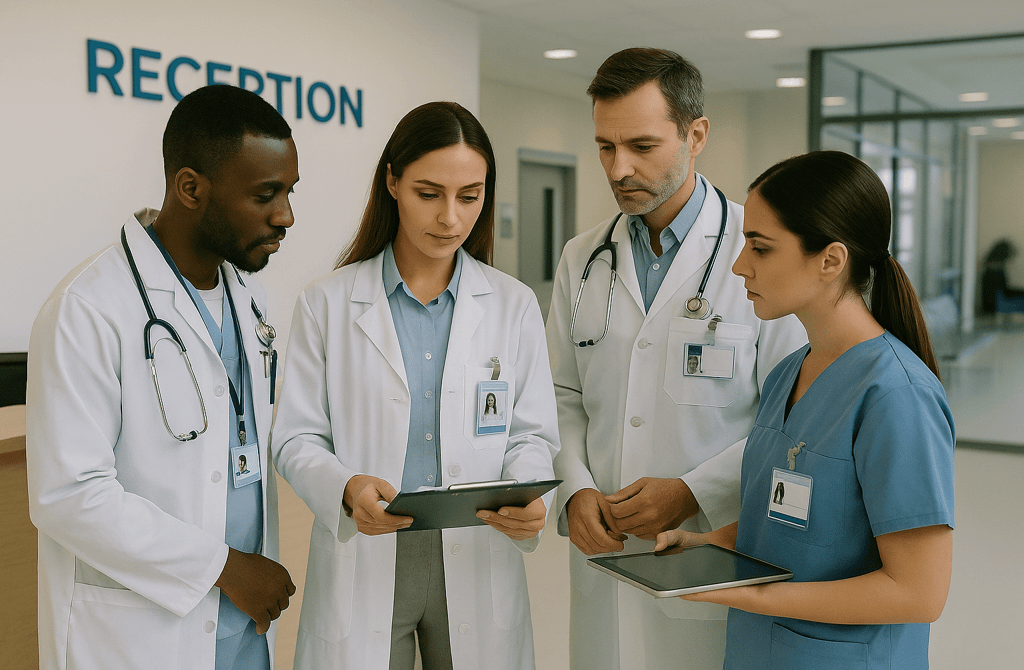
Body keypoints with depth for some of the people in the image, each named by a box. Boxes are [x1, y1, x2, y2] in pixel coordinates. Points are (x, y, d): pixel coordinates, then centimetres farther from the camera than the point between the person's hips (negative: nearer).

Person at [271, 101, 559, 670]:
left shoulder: (514, 305, 4)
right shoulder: (327, 303, 0)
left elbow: (533, 434, 3)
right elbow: (298, 438, -2)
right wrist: (347, 489, -23)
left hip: (477, 564, 2)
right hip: (362, 564, -1)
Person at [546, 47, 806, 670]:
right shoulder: (582, 259, 7)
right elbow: (566, 397, 11)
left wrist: (693, 493, -17)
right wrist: (578, 489, -5)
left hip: (716, 562, -4)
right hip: (604, 553, 4)